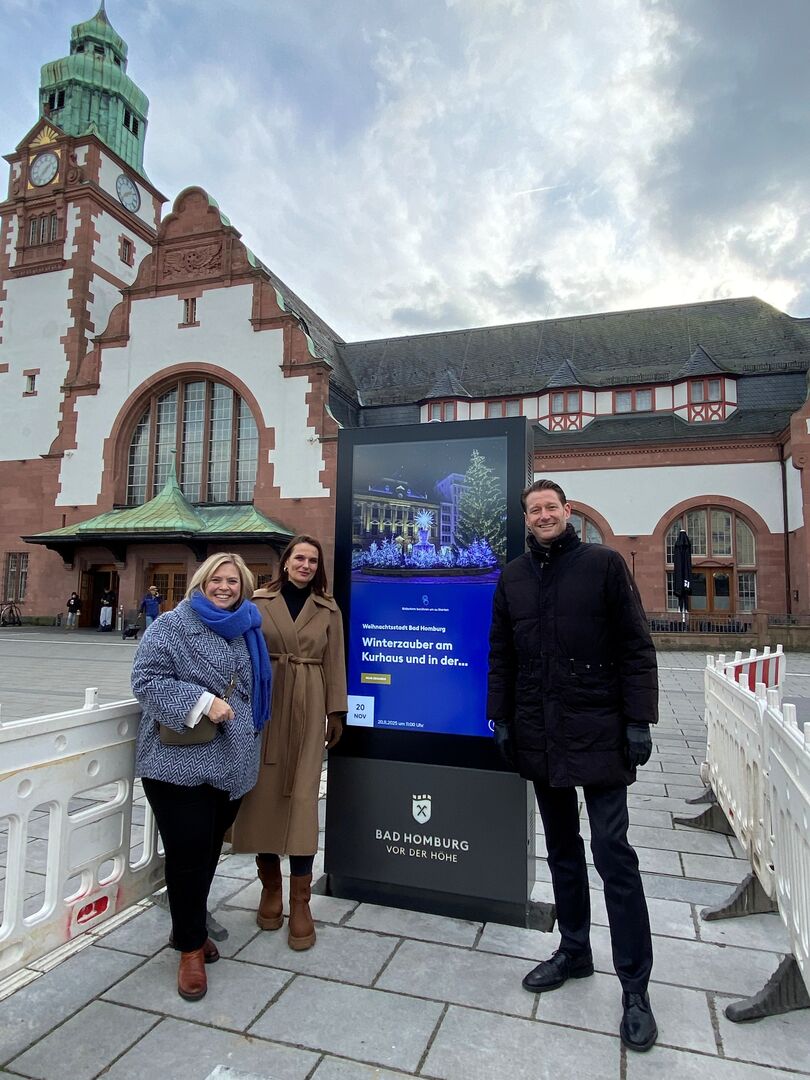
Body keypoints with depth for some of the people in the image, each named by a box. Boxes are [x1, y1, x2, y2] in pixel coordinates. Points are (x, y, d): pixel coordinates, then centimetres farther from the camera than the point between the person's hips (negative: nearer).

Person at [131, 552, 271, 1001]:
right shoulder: (172, 625, -8)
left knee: (209, 850, 16)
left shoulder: (246, 630, 10)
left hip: (230, 762, 6)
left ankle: (189, 926, 37)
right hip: (180, 761, -6)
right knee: (187, 852, 0)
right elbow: (146, 679, -15)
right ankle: (190, 947, 19)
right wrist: (201, 702, -23)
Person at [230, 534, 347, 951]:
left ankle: (299, 901, 9)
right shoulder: (259, 603, 4)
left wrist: (336, 713, 4)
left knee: (302, 796, -2)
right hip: (263, 705, 0)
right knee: (263, 791, 6)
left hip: (308, 709, 0)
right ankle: (270, 884, 26)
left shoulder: (329, 611, 7)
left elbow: (335, 664, 7)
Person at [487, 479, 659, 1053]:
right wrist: (500, 718, 6)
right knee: (562, 848, 17)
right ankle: (574, 951, 34)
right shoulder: (513, 577, 8)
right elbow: (500, 656, 11)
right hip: (539, 736, 4)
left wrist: (639, 721, -10)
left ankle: (635, 987, 14)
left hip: (598, 732, -4)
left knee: (613, 852, -1)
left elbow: (637, 648, -5)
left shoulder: (604, 564, -4)